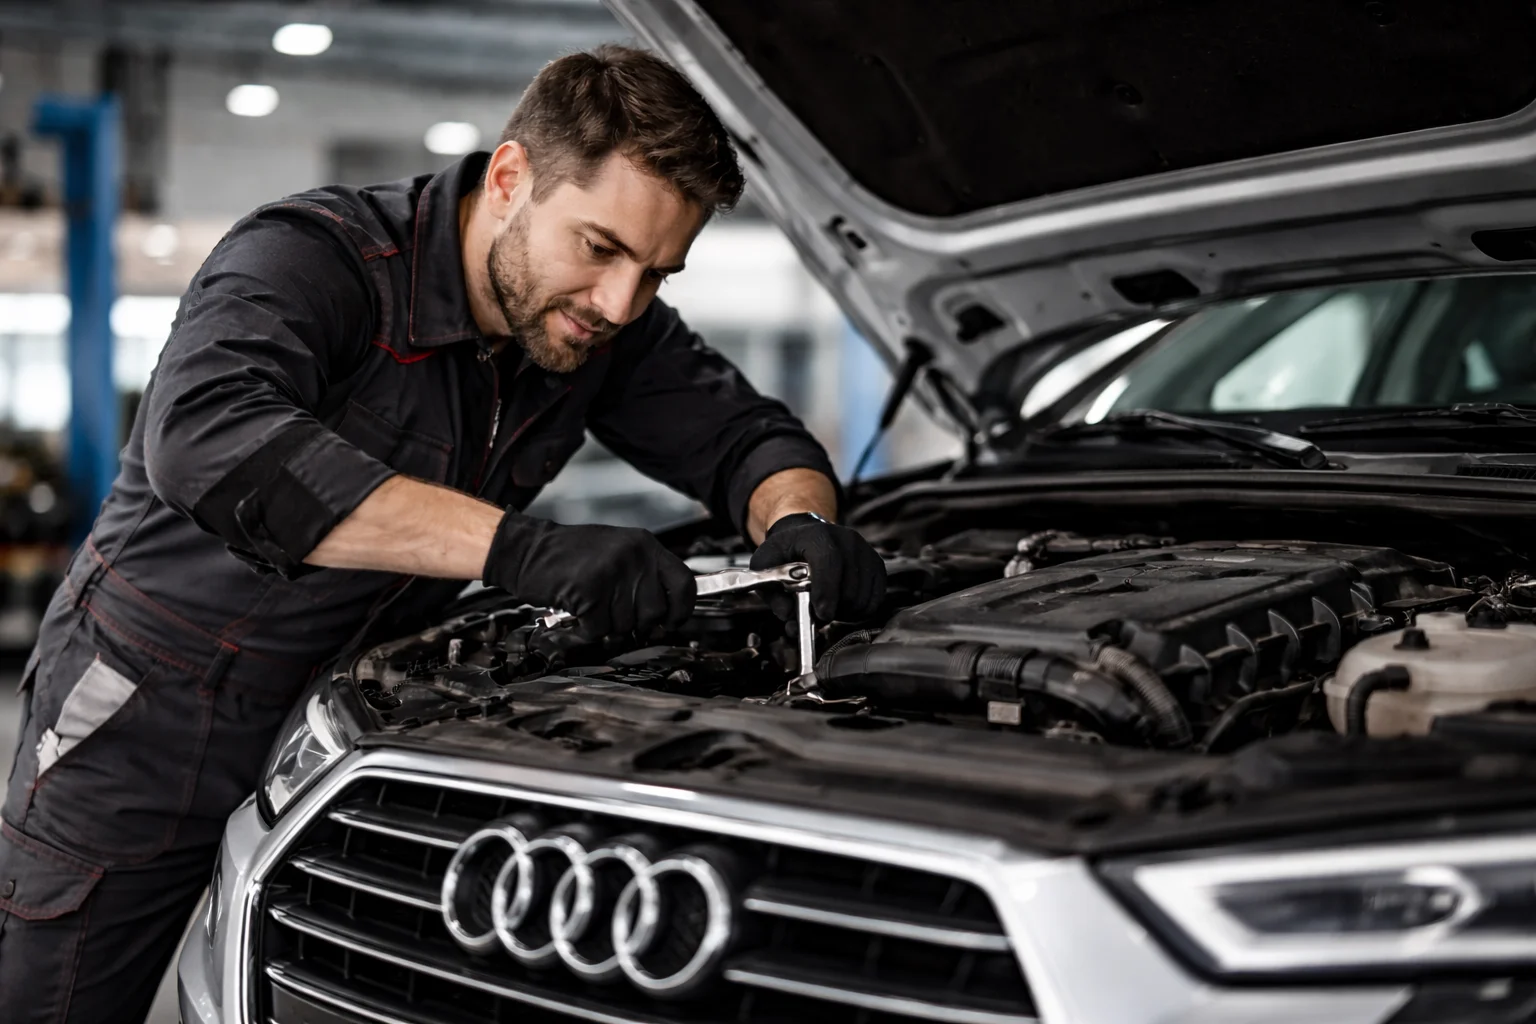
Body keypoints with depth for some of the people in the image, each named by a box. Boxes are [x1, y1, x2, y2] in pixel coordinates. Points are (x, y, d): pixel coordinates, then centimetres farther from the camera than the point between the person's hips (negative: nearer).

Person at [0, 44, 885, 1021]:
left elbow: (747, 435, 3)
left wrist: (800, 524, -23)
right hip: (151, 720, -5)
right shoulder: (311, 256, -27)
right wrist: (518, 547, -52)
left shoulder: (605, 326, -6)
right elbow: (203, 437, -45)